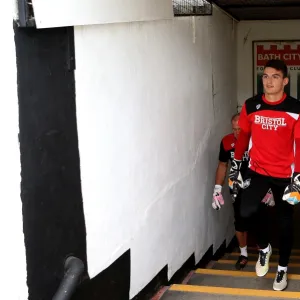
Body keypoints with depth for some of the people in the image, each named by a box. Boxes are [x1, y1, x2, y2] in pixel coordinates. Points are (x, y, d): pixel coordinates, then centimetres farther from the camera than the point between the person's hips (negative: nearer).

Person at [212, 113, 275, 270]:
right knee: (239, 221, 5)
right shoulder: (226, 142, -10)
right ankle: (243, 254, 21)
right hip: (237, 189, 2)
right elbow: (222, 165, 4)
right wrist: (217, 189, 0)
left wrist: (271, 189, -11)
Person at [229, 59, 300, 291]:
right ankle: (264, 247, 10)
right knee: (247, 211, -20)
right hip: (258, 170, 1)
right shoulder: (251, 106, -3)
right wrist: (236, 165, 9)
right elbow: (243, 136, 9)